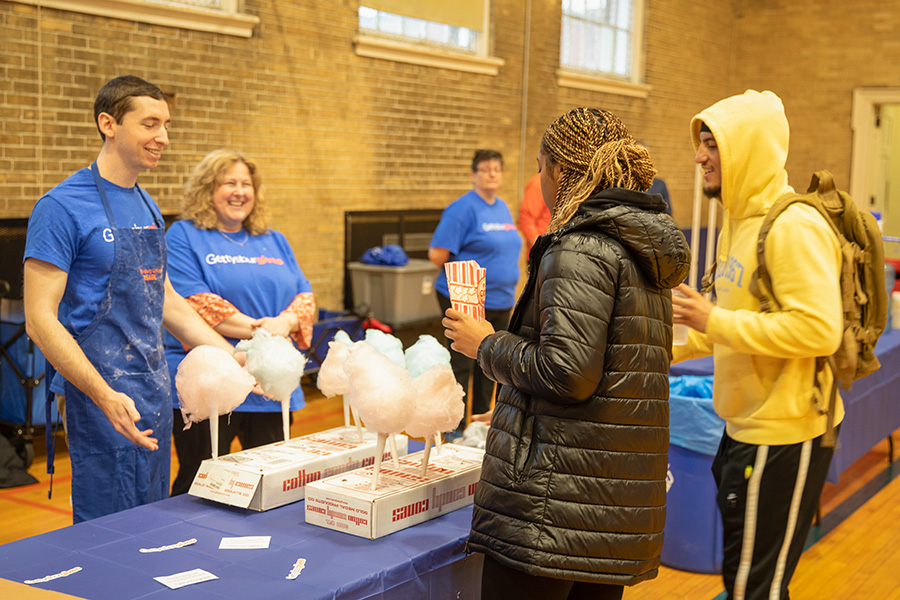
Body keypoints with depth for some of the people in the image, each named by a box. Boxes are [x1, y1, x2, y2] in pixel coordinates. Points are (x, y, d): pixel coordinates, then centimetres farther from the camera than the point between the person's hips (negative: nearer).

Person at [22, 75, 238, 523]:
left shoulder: (148, 209, 12)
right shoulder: (63, 207, -12)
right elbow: (40, 319, -16)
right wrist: (106, 396, -25)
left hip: (155, 396, 8)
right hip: (102, 402, -8)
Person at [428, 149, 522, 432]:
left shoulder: (503, 208, 13)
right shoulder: (463, 209, -12)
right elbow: (437, 254, -17)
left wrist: (506, 283, 12)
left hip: (501, 301, 8)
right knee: (462, 364, -2)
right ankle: (455, 429, 7)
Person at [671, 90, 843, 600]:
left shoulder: (794, 227, -20)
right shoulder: (741, 220, 11)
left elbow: (818, 328, -28)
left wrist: (716, 321, -23)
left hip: (783, 439, -10)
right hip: (745, 429, 10)